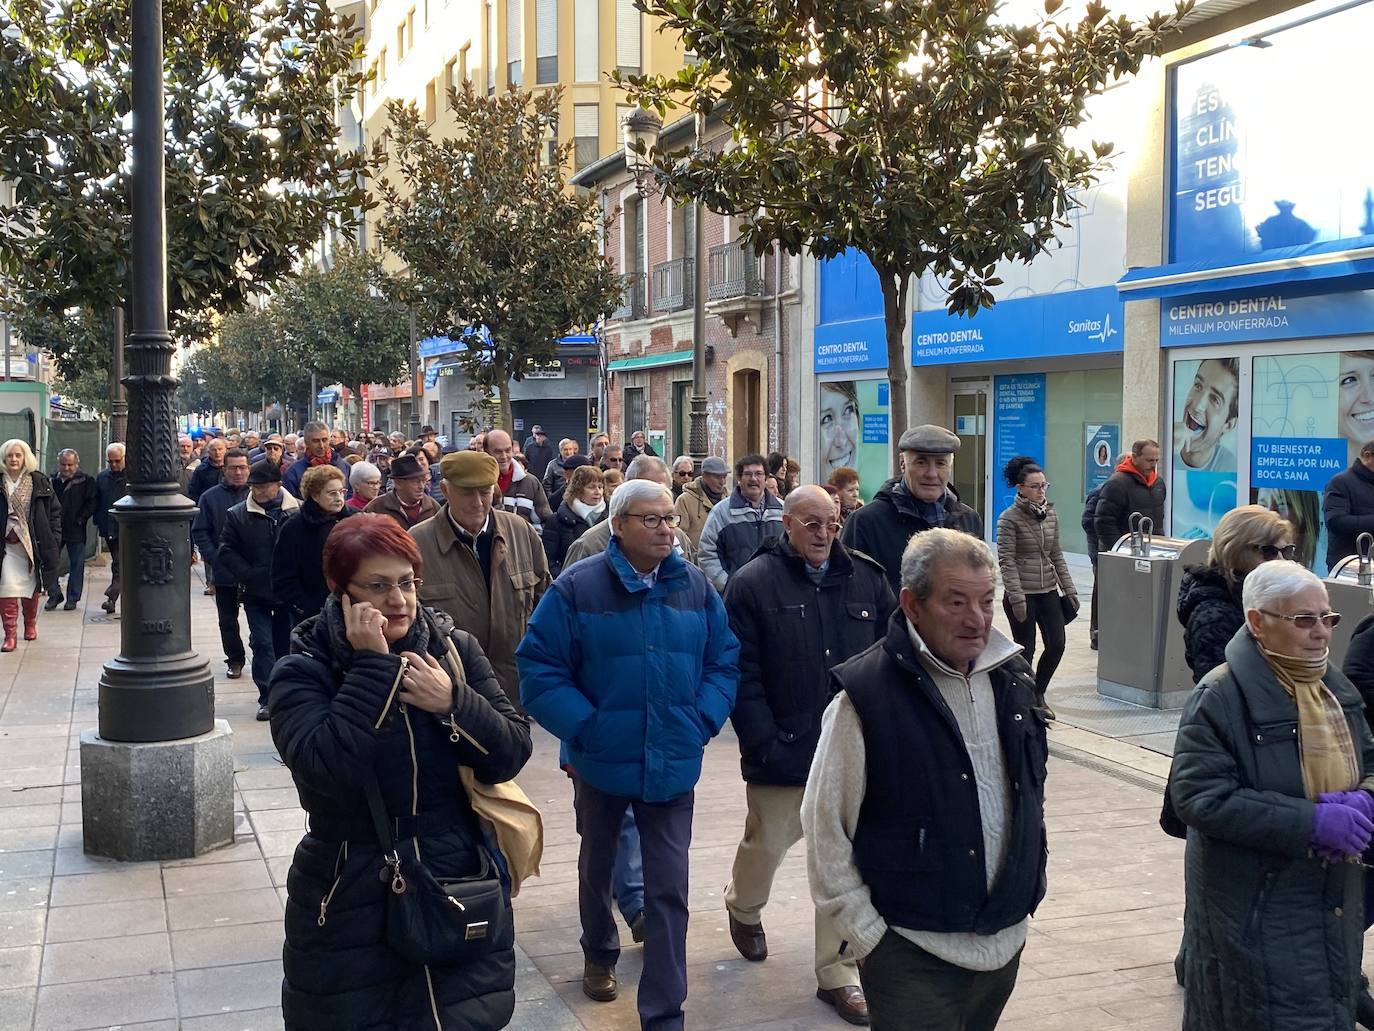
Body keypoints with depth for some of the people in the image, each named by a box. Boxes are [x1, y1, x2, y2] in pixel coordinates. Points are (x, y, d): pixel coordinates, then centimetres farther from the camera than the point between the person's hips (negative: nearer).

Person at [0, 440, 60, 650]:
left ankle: (30, 625, 36)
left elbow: (55, 511, 5)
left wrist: (54, 538, -3)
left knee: (31, 586, 15)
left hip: (33, 542, 1)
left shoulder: (39, 482, 1)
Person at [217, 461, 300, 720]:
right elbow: (227, 550, 0)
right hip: (255, 593, 0)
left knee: (284, 643, 12)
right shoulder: (238, 514, -2)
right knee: (262, 643, -3)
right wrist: (248, 575, -11)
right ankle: (268, 697, 1)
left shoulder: (298, 511, -6)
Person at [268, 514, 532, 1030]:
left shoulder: (454, 649, -1)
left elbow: (511, 753, -4)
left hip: (461, 894, 2)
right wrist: (373, 667, -23)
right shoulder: (304, 672, -8)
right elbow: (328, 770, -25)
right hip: (351, 908, -2)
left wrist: (453, 704, -19)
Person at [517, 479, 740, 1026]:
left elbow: (723, 661, 5)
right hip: (601, 761, -1)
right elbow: (539, 669, -14)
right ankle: (599, 955, 50)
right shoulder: (577, 588, -13)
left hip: (673, 764, 1)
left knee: (669, 889, 0)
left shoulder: (695, 587, -2)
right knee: (597, 866, 23)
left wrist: (704, 720, -8)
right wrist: (584, 728, -19)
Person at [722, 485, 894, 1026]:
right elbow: (741, 675, -11)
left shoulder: (866, 578, 3)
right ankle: (743, 907, 48)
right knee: (766, 845, 14)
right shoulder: (752, 584, -7)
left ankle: (837, 973, 22)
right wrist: (765, 743, -15)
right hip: (782, 754, -3)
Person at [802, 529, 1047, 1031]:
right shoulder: (866, 694, -16)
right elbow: (825, 829, -13)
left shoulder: (1011, 677, 3)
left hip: (1006, 945, 6)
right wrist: (869, 937, -12)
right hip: (912, 955, -6)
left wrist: (1029, 890, 14)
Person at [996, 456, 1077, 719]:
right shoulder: (1009, 518, -10)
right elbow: (1006, 561, -13)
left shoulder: (1050, 514, 8)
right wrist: (1017, 598, -18)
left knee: (1057, 644, 3)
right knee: (1025, 649, 1)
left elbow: (1056, 554, 14)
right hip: (1022, 593, -6)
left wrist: (1068, 587, 9)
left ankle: (1038, 694, 24)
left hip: (1048, 591, 6)